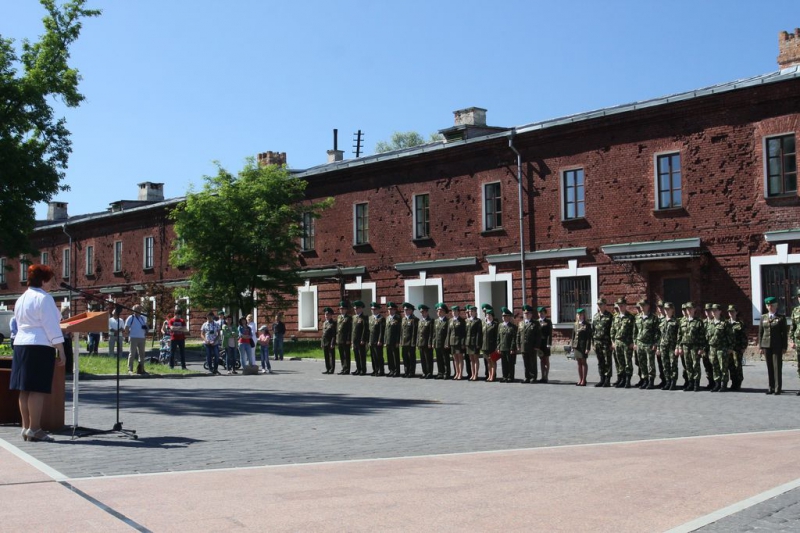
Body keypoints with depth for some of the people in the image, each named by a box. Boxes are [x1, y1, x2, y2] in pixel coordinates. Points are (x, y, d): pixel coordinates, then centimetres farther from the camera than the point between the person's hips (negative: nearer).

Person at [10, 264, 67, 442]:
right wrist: (61, 351, -10)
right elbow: (52, 327, -12)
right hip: (40, 346, -8)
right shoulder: (44, 298, -9)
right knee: (38, 389, -6)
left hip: (20, 344, 8)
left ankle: (26, 427, 14)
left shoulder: (20, 299, 17)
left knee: (25, 389, 9)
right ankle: (34, 429, -6)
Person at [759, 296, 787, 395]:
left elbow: (784, 333, 1)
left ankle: (778, 388, 0)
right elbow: (760, 332, 11)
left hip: (777, 346, -3)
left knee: (777, 367, -4)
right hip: (766, 345, 3)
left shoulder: (781, 318, 2)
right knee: (769, 367, 5)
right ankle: (771, 387, 11)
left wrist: (784, 347, -4)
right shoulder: (763, 317, 11)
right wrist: (760, 346, 6)